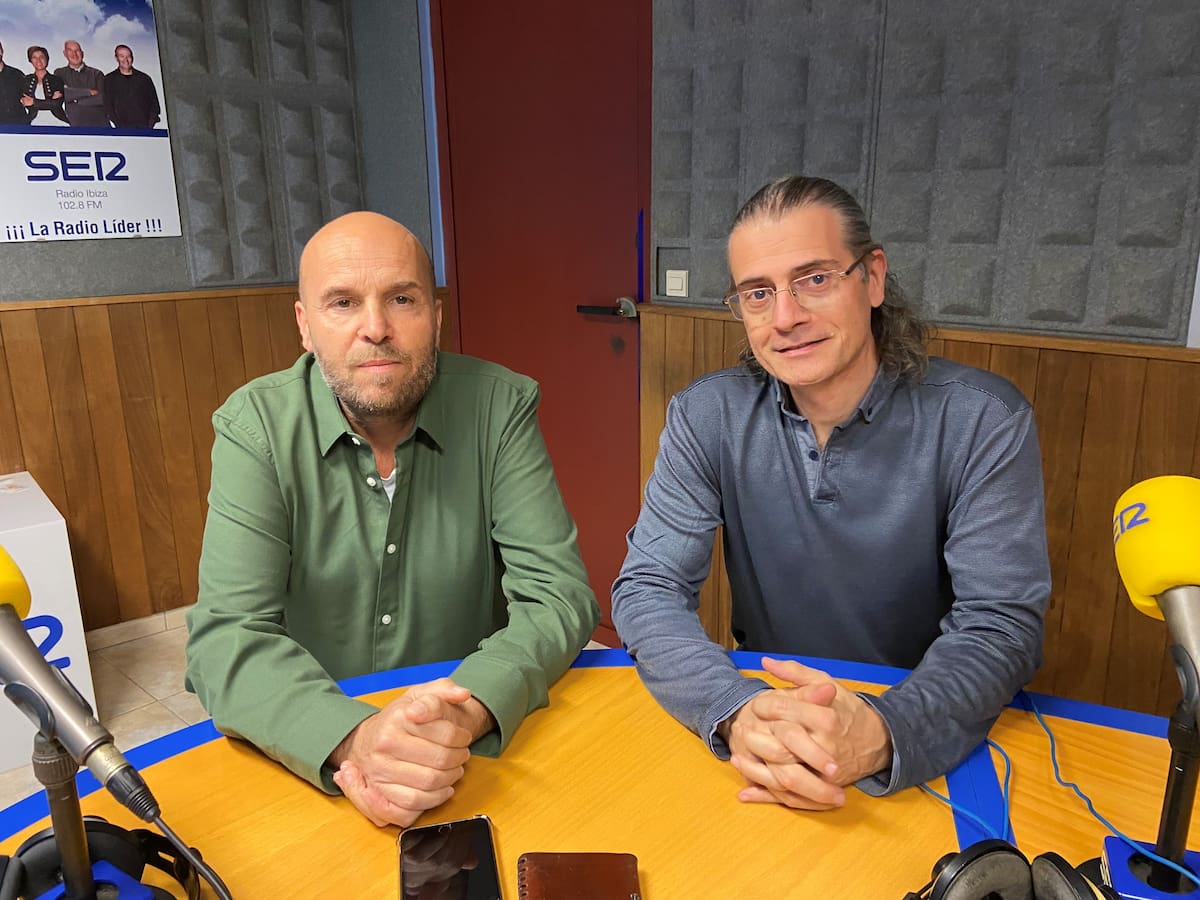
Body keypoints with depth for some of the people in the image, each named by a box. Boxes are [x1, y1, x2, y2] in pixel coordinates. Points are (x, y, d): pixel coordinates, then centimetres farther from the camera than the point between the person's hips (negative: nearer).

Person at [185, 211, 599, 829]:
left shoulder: (500, 406, -8)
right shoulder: (254, 425, -8)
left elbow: (558, 593, -12)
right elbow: (227, 637, -15)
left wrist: (467, 710, -30)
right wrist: (352, 739, -33)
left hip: (477, 752, 0)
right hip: (303, 753, 0)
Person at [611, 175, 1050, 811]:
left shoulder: (982, 419, -11)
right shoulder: (706, 417, -8)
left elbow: (1001, 622, -15)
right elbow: (647, 587, -12)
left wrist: (882, 733, -34)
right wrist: (737, 711, -31)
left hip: (936, 739, 1)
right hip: (763, 705, 0)